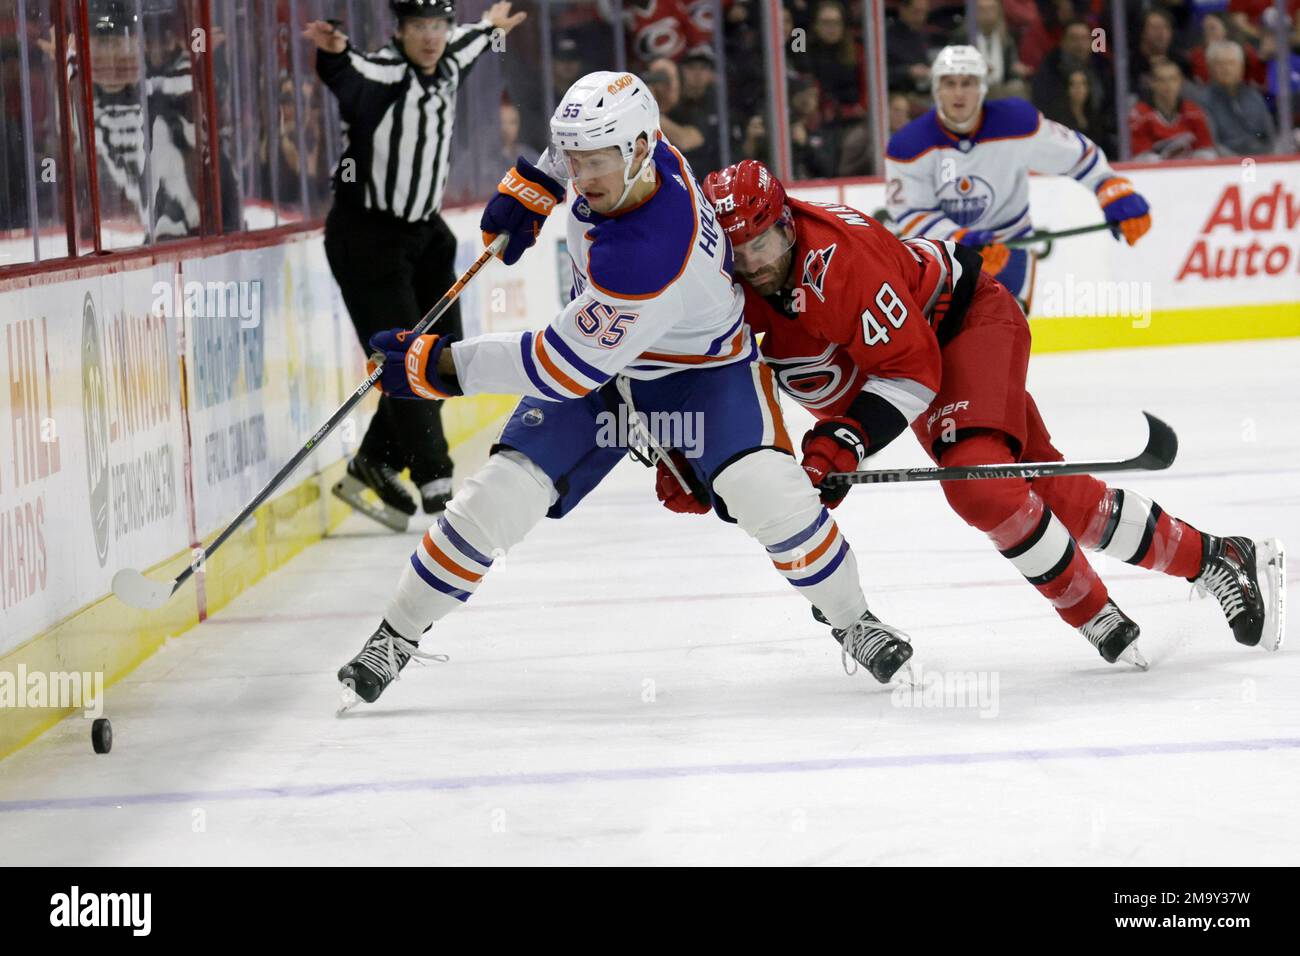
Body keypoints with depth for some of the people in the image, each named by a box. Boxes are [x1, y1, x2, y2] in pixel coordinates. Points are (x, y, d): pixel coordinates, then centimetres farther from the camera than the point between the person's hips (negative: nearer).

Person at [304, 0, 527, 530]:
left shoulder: (447, 70, 6)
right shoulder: (382, 72, -18)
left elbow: (461, 47, 30)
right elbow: (348, 74, -41)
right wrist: (334, 54, -63)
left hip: (422, 234, 9)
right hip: (365, 236, -9)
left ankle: (374, 466, 22)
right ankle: (435, 487, -8)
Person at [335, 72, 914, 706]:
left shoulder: (646, 256, -41)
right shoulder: (620, 144, -20)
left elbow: (564, 365, -35)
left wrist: (440, 366, -32)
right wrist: (531, 186, 4)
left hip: (700, 369, -6)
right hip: (594, 351, 6)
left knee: (765, 491, -27)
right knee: (498, 498, -6)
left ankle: (853, 621, 0)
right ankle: (397, 636, 8)